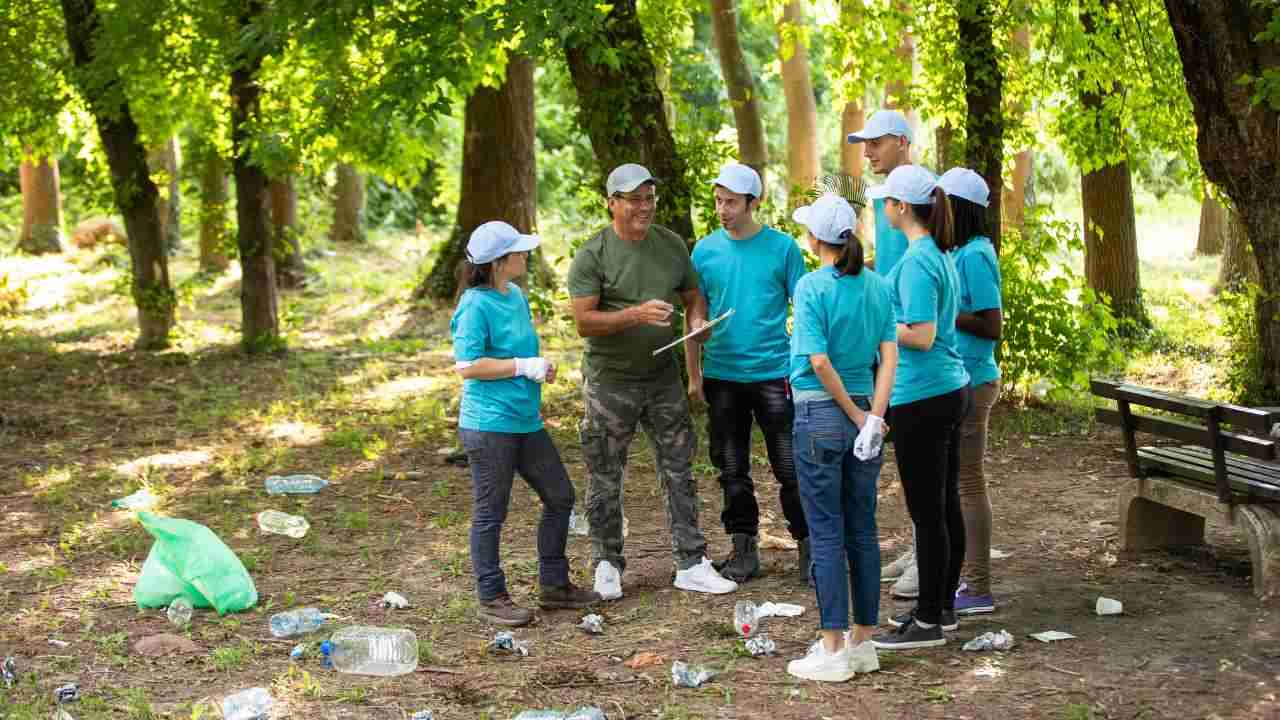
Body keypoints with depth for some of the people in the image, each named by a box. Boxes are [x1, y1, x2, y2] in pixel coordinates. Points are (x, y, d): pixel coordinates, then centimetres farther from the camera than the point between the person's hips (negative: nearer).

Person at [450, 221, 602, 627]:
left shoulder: (516, 296, 10)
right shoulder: (476, 305, -16)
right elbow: (467, 365, -21)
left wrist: (540, 368, 6)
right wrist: (524, 367, -18)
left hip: (525, 421, 9)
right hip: (489, 425, -9)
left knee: (559, 497, 14)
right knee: (490, 513, 2)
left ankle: (554, 585, 27)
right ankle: (492, 598, 14)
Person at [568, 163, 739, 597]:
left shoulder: (671, 245, 4)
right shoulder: (593, 255, -11)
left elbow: (693, 296, 14)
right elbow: (583, 322, -16)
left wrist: (697, 320, -9)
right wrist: (636, 315, -28)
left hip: (663, 376, 4)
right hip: (610, 382, -4)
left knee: (679, 471, 5)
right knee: (606, 479, 6)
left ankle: (691, 565, 11)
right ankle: (607, 565, 20)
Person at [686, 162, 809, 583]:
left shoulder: (782, 248, -2)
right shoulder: (706, 250, 4)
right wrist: (693, 376, 5)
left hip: (774, 374, -3)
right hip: (722, 376, 3)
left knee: (790, 467, -2)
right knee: (732, 470, 10)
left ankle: (808, 548, 9)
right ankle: (744, 551, 20)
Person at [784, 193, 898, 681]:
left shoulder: (811, 287, -12)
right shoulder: (879, 287, 4)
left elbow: (820, 361, -17)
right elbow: (889, 356, -2)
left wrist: (856, 416, -8)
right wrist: (873, 415, -7)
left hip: (820, 414, -6)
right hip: (864, 410, 6)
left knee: (826, 533, -1)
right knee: (863, 530, 11)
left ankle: (833, 651, 2)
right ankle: (863, 642, 17)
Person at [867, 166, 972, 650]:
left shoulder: (916, 262, -18)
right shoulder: (942, 255, 11)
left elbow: (921, 336, -23)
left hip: (921, 400, -10)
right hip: (950, 390, 10)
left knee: (927, 512, -3)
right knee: (945, 504, 16)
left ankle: (928, 623, 4)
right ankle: (942, 605, 26)